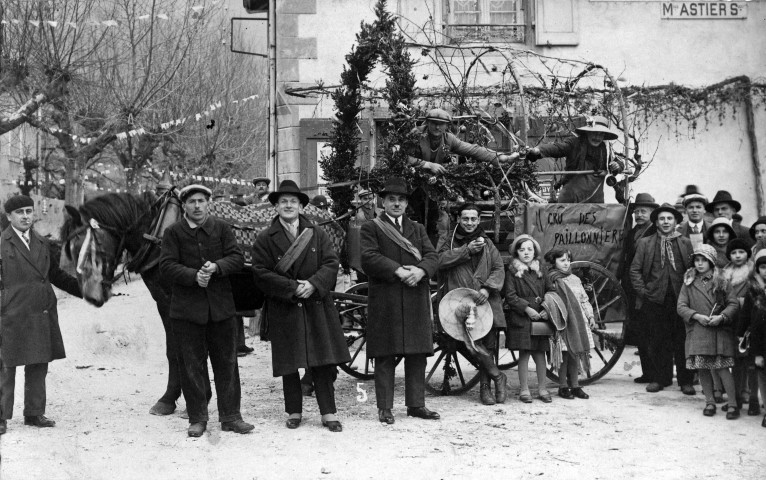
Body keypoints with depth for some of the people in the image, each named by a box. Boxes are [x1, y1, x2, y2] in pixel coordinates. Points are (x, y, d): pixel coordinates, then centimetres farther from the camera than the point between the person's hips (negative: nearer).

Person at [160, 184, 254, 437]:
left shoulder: (222, 228, 7)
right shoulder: (173, 232, 2)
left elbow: (237, 258, 1)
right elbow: (166, 265, -7)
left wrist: (217, 267, -18)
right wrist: (193, 276, -21)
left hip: (221, 306, 2)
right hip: (187, 308, -2)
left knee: (227, 363, 6)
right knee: (192, 366, 4)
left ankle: (230, 416, 15)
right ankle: (197, 418, 14)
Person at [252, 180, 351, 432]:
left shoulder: (318, 234, 9)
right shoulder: (265, 239, 2)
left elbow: (331, 263, 1)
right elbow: (262, 273, -6)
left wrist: (313, 284, -16)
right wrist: (293, 288, -15)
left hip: (317, 306, 1)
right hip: (283, 309, -1)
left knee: (324, 362, 1)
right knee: (289, 365, 5)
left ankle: (329, 413, 7)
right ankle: (294, 412, 18)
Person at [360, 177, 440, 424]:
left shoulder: (418, 229, 20)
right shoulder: (371, 228, 5)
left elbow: (432, 256, 8)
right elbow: (369, 258, -10)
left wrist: (420, 270, -13)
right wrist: (398, 271, -18)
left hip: (417, 301, 4)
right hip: (384, 301, -4)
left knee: (417, 355, 5)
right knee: (385, 356, -2)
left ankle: (416, 404, 14)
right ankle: (385, 408, 4)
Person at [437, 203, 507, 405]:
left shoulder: (487, 243, 21)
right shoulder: (447, 242, 15)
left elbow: (499, 269, 9)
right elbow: (440, 260, -5)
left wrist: (487, 288, -8)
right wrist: (467, 250, -8)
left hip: (485, 300, 2)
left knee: (488, 344, -4)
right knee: (471, 339, -22)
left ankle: (484, 387, 12)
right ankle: (498, 376, -7)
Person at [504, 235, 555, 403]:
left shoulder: (540, 270, 12)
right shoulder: (512, 271, -1)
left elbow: (551, 290, 12)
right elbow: (510, 295, -7)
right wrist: (527, 308, -14)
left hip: (541, 318, 4)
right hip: (521, 319, -4)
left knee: (540, 354, 6)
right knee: (524, 354, -2)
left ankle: (542, 388, 16)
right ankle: (524, 389, 7)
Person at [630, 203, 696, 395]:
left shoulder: (686, 243, 10)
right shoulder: (644, 243, 8)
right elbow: (635, 270, 7)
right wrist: (642, 290, -2)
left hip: (680, 298, 0)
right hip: (654, 298, 0)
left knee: (682, 340, 0)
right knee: (657, 341, 3)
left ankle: (686, 380, 9)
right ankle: (659, 378, 14)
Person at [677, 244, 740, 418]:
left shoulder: (721, 281, 3)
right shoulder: (688, 282, 7)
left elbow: (734, 303, 0)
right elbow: (681, 306, 2)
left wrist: (722, 316, -15)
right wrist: (697, 316, -13)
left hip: (720, 330, -2)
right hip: (697, 331, 2)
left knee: (722, 367, -7)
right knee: (702, 368, 2)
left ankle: (732, 403, 0)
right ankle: (709, 402, 16)